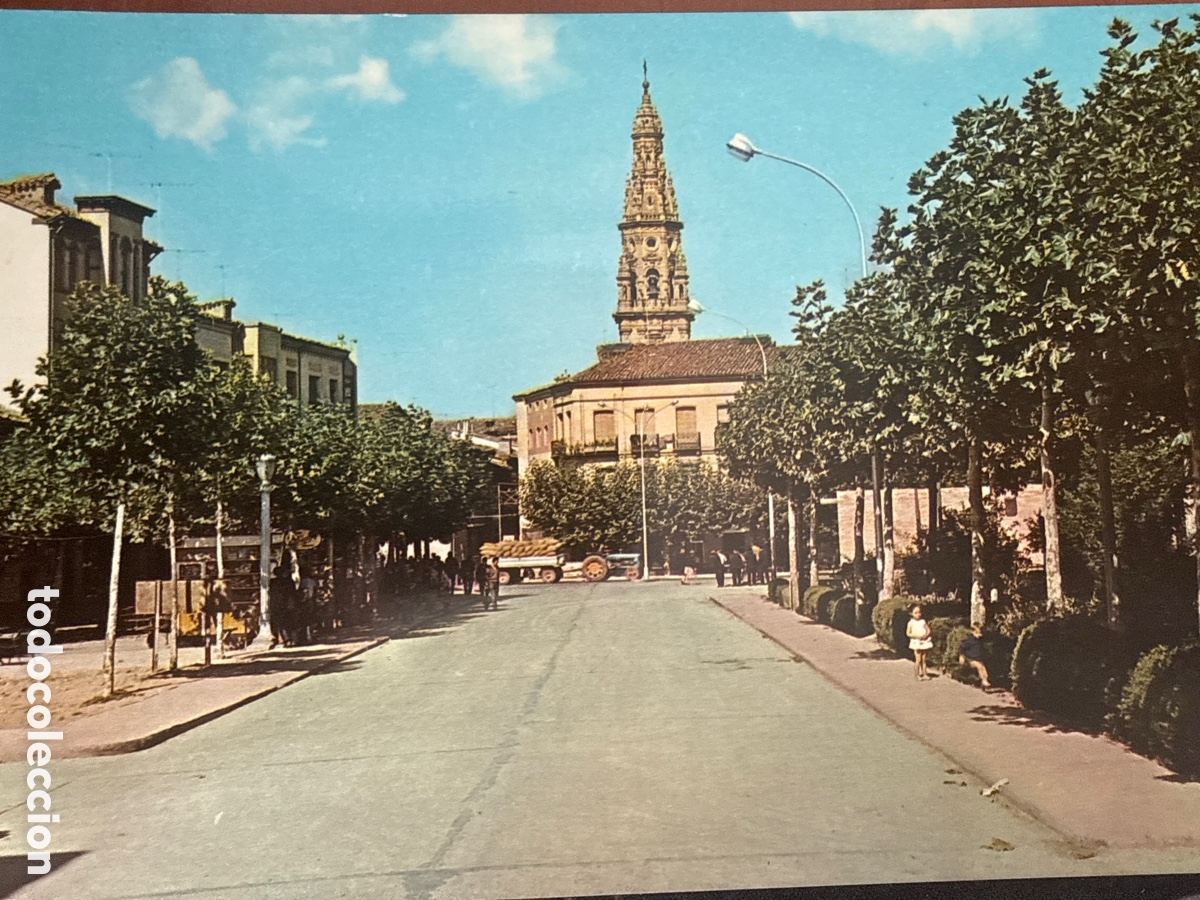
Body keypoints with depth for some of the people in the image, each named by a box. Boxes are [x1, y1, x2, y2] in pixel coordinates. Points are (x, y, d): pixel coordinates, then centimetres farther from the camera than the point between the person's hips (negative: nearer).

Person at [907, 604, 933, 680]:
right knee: (918, 660, -3)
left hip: (925, 642, 2)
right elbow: (908, 633, -3)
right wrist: (916, 635, -16)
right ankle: (918, 675, 6)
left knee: (924, 660, 7)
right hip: (916, 642, -2)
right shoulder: (911, 622, -1)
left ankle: (925, 674, 15)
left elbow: (929, 631, 5)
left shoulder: (923, 621, 5)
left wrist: (926, 635, -16)